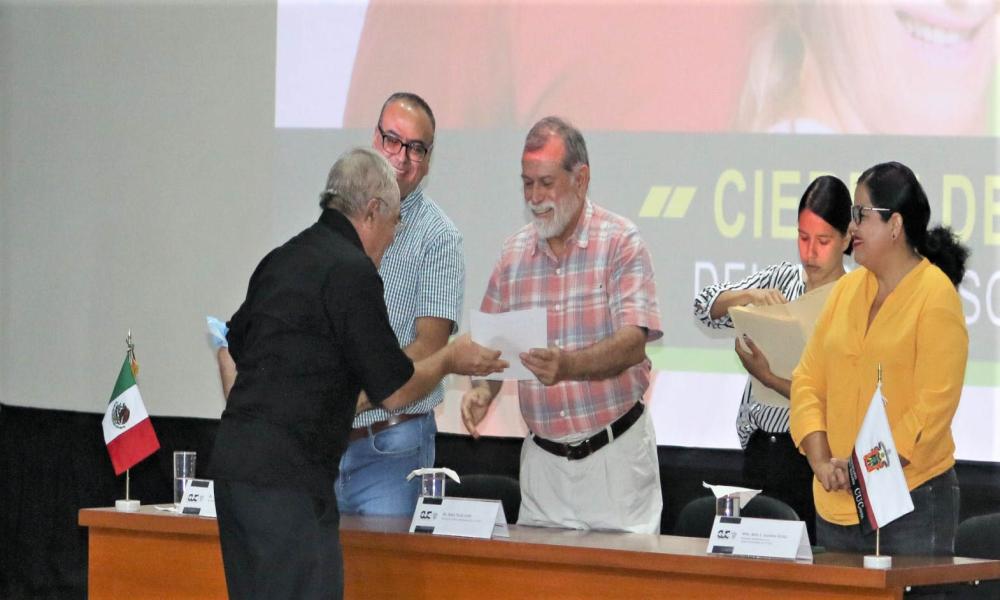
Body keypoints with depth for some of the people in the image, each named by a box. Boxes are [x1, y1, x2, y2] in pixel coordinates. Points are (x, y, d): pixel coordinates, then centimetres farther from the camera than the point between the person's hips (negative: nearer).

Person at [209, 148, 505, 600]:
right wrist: (449, 360, 9)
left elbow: (231, 348, 28)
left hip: (233, 463, 9)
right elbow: (393, 391, -8)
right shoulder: (351, 271, -10)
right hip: (287, 478, -9)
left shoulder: (279, 260, 16)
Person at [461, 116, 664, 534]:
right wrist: (483, 390, -10)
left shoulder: (620, 243, -6)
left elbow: (632, 343, -17)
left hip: (615, 451, -4)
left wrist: (567, 366, -34)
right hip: (543, 458, 4)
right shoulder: (514, 253, 7)